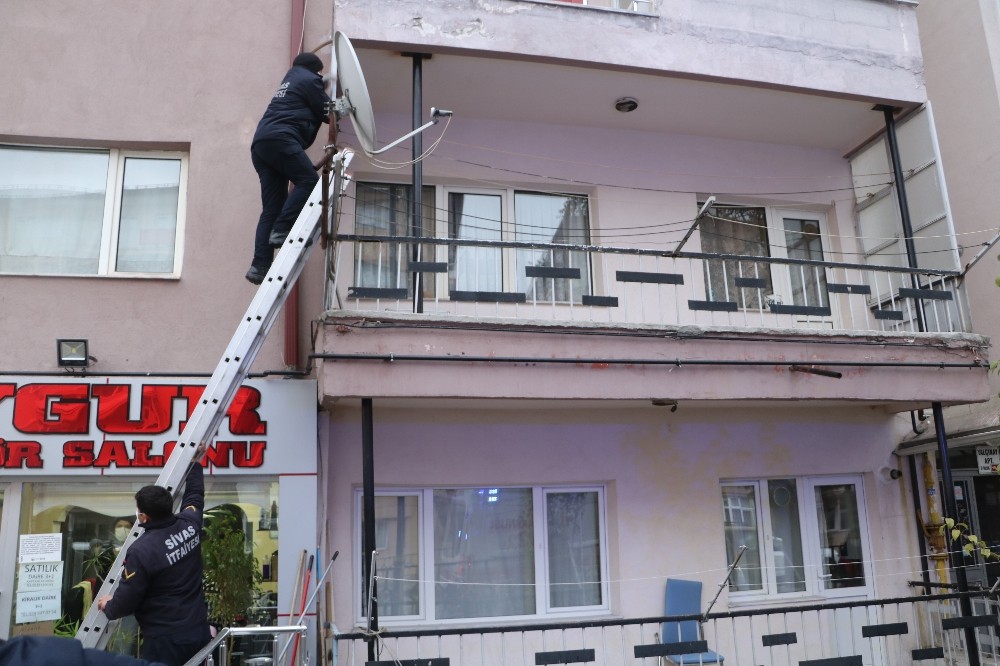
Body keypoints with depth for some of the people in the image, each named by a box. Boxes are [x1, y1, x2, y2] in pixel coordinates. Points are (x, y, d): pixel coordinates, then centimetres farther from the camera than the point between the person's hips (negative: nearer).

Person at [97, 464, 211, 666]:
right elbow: (195, 493, 18)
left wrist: (108, 606, 11)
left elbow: (126, 600, -12)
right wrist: (194, 462, 33)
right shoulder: (189, 524, -4)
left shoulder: (141, 551, -22)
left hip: (166, 640, -6)